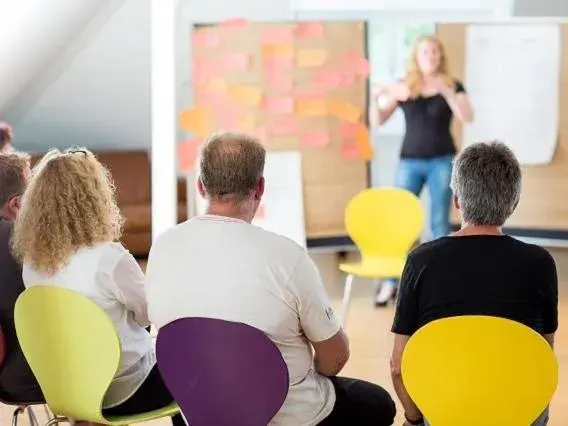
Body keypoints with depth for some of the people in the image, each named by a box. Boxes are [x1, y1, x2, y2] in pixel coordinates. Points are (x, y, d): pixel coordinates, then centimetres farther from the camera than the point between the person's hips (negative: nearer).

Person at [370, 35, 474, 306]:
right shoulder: (403, 87, 5)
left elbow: (467, 117, -13)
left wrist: (446, 91, -25)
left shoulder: (452, 85, 2)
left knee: (439, 222, 2)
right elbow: (377, 122, 4)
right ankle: (390, 282, 6)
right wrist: (376, 97, -15)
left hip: (442, 161, -1)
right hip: (410, 161, 1)